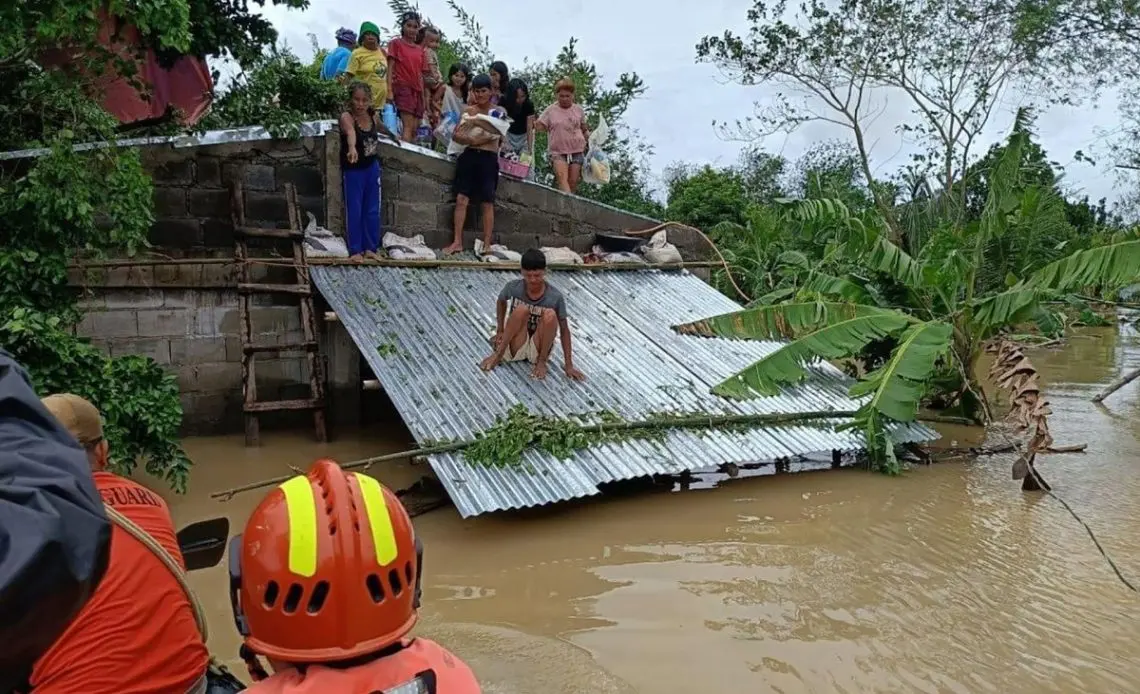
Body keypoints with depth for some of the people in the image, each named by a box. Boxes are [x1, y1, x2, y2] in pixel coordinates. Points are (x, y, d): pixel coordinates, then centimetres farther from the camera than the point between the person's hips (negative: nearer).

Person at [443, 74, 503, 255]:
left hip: (488, 158, -2)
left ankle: (486, 245, 2)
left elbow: (495, 134, -9)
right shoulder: (468, 110, 11)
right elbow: (455, 135, 4)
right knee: (461, 198, -5)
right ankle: (457, 242, -2)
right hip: (468, 156, 2)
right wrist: (471, 140, -15)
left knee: (487, 203, -1)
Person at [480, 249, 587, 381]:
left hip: (538, 349, 0)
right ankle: (498, 354, -17)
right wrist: (500, 331, 4)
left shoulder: (555, 297, -16)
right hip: (515, 348, 0)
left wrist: (568, 365, -15)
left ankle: (541, 361, -12)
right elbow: (501, 302, 11)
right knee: (521, 310, -28)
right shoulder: (513, 287, -12)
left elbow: (564, 330, -11)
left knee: (550, 315, -28)